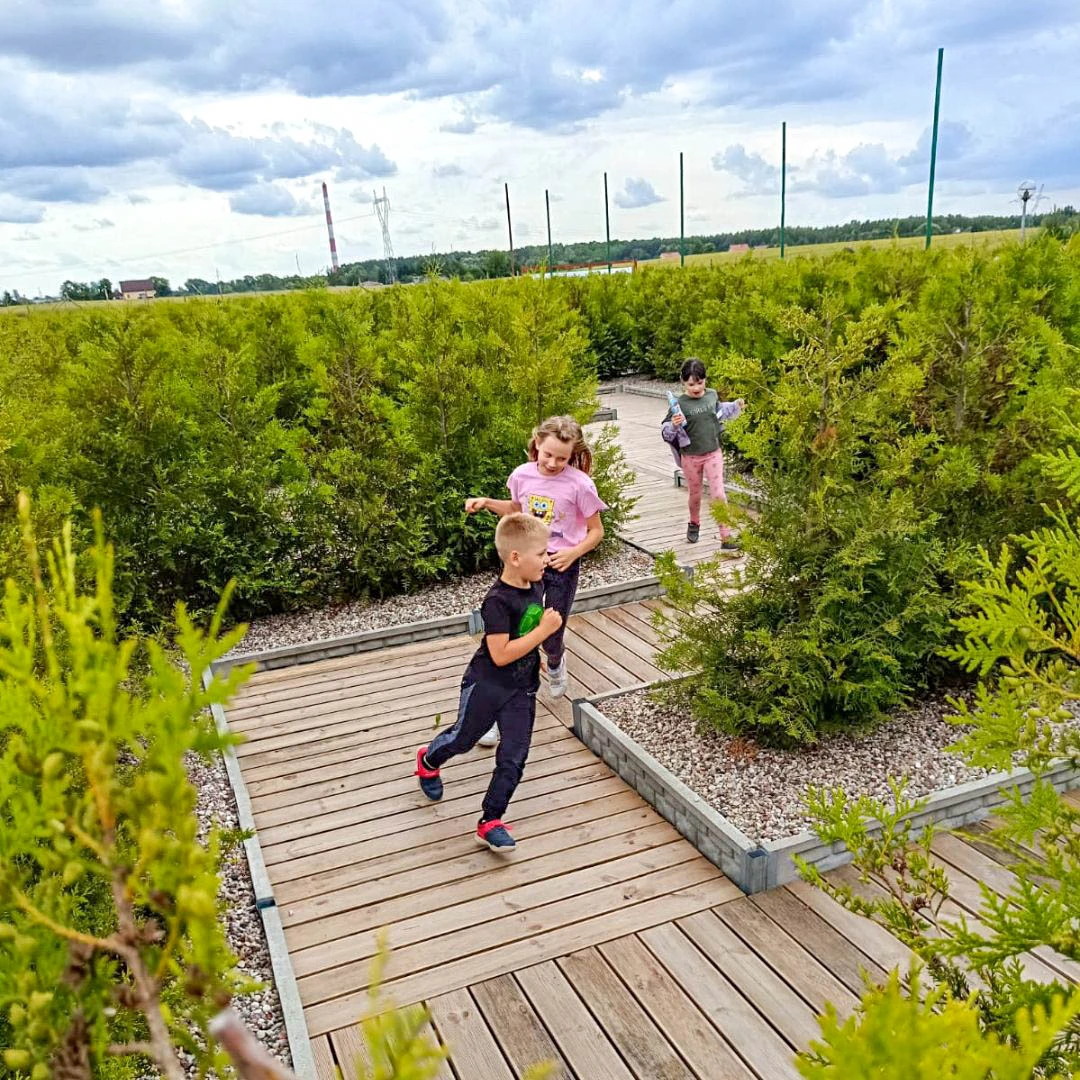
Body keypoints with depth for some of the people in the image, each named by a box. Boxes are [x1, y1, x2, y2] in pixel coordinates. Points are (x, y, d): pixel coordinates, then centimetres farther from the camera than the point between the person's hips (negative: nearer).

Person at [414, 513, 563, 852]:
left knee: (514, 756, 1)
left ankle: (490, 822, 12)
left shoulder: (534, 587, 0)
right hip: (486, 684, -6)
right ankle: (428, 760, 49)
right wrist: (543, 630, -27)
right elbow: (500, 654, -28)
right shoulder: (497, 601, -25)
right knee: (464, 737, 16)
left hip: (522, 689, 6)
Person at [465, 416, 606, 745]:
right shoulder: (522, 475, -6)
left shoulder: (579, 484, -16)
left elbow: (596, 531, -5)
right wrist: (486, 503, 0)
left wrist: (574, 552, -21)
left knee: (551, 639, 9)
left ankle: (555, 664, 48)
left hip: (562, 566, -2)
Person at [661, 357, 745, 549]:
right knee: (694, 494, 16)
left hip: (713, 454, 2)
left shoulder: (712, 395, -2)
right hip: (690, 457, -2)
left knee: (719, 494, -4)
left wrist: (736, 406, 8)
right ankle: (694, 524, 44)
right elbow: (666, 432, -13)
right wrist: (674, 425, -33)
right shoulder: (679, 404, -15)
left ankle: (726, 536, -1)